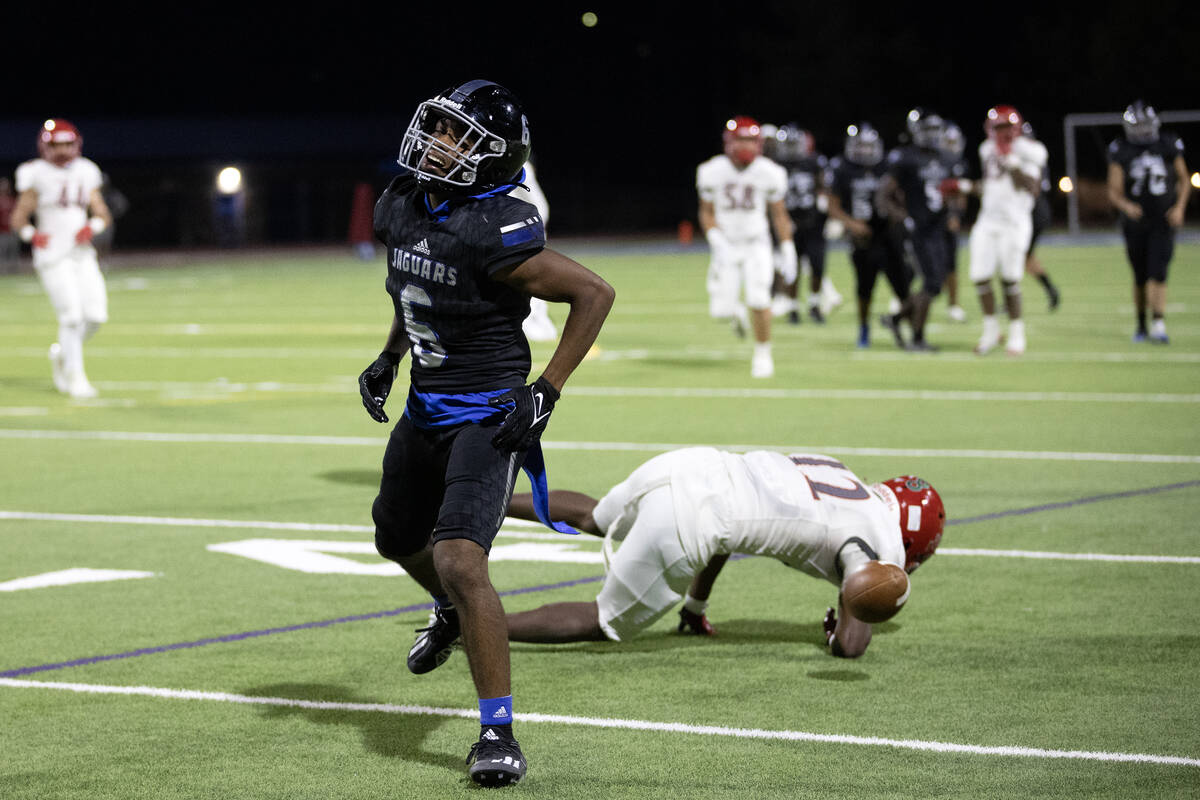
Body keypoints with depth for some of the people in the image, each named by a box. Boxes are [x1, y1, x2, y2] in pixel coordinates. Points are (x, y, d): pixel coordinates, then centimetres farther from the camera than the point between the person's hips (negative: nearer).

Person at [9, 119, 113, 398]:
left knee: (95, 315, -3)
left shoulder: (85, 173, 11)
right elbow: (18, 219, 1)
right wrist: (32, 235, -19)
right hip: (52, 257, -5)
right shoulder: (37, 176, -2)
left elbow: (103, 215, 13)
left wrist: (91, 227, -8)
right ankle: (75, 376, 0)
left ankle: (62, 353, 23)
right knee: (71, 315, -12)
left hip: (83, 255, 5)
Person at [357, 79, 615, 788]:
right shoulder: (400, 211, 0)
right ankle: (452, 612, 63)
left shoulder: (495, 233, -25)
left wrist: (545, 393, -20)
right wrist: (388, 360, 15)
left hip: (487, 417, -9)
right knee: (399, 539, 28)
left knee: (459, 561, -23)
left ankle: (499, 732, -14)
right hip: (425, 410, 9)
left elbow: (594, 294, -20)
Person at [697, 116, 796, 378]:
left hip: (756, 245, -1)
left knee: (758, 300, -19)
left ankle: (762, 354, 3)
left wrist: (787, 251, -3)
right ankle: (737, 313, 33)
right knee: (721, 310, -7)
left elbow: (779, 214, 1)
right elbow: (707, 213, -1)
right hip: (726, 246, 1)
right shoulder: (712, 172, -11)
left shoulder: (769, 173, -10)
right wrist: (717, 242, -18)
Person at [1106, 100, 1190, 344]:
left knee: (1158, 273, -13)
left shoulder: (1169, 146, -2)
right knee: (1140, 277, 9)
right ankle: (1141, 325, 23)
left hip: (1163, 222, -1)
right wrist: (1126, 205, -25)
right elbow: (1114, 190, -5)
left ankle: (1158, 325, -19)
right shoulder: (1121, 152, -4)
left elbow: (1183, 180, 9)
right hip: (1135, 221, 1)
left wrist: (1179, 207, -5)